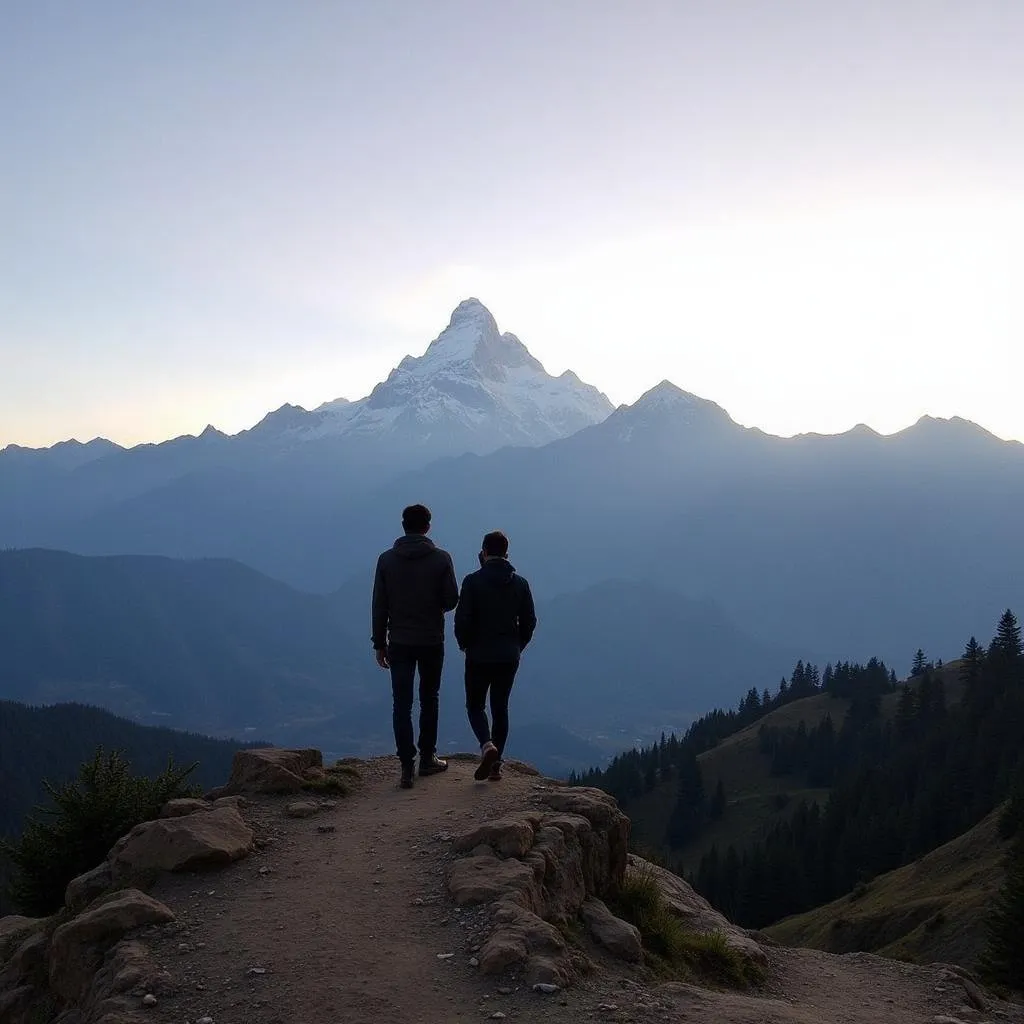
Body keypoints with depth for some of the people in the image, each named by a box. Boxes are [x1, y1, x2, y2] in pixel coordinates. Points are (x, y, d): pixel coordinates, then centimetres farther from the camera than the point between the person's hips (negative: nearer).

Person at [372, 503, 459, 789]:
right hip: (432, 641, 0)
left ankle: (407, 766, -3)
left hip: (399, 642, 0)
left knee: (402, 704, 3)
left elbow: (379, 606, -2)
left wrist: (379, 643, 6)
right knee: (429, 700, 15)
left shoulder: (387, 559, -3)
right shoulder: (441, 559, -7)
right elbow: (452, 600, -5)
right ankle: (427, 759, 22)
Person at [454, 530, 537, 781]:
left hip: (479, 656, -3)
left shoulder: (473, 581, -10)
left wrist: (465, 645, 5)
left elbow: (462, 619, -12)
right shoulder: (520, 583, 2)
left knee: (475, 706, 9)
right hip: (509, 657, 4)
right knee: (500, 707, 13)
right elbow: (529, 621, 5)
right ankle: (495, 764, 13)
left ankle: (488, 746, -16)